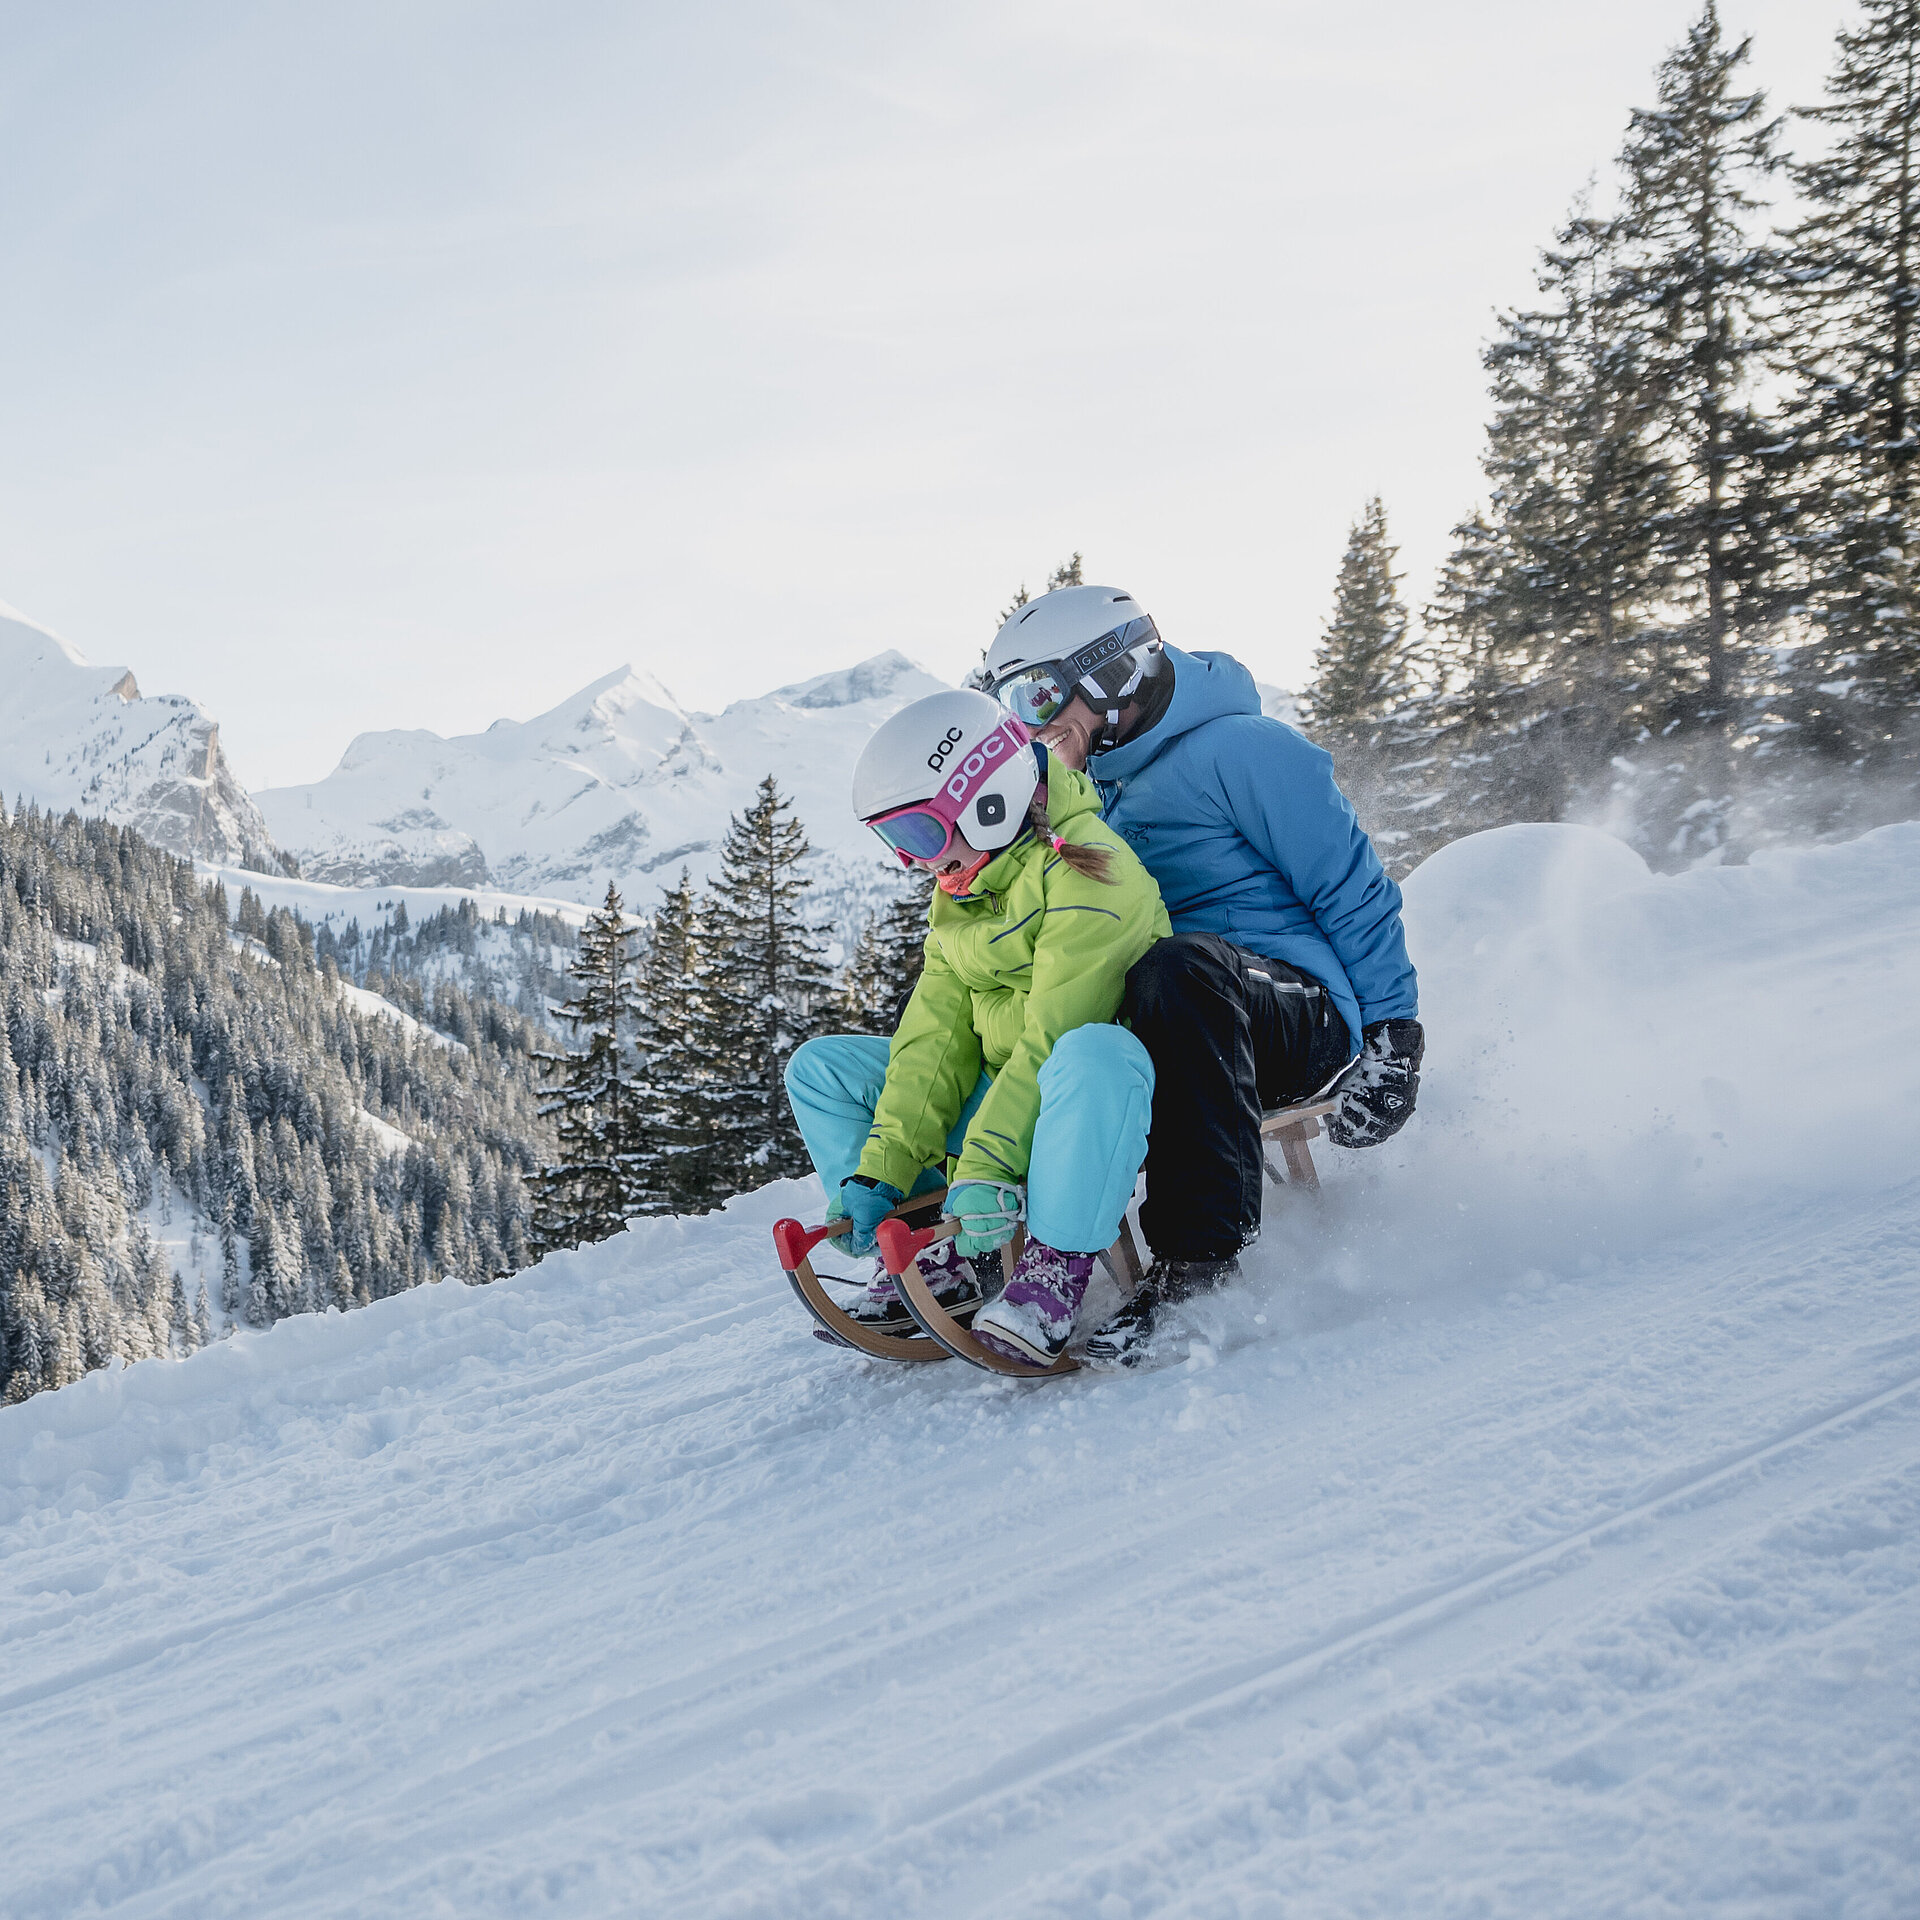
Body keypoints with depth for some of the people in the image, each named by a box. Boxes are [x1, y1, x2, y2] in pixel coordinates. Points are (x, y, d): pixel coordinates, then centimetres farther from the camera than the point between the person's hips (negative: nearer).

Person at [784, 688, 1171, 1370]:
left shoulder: (1086, 873, -19)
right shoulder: (958, 896, 9)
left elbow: (1054, 1037, -27)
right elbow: (936, 1039, 0)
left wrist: (986, 1166, -33)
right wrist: (880, 1172, -11)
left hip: (1106, 1095, -8)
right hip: (1006, 1098, 9)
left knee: (1091, 1057, -44)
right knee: (820, 1069, 2)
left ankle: (1056, 1266, -32)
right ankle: (930, 1258, -8)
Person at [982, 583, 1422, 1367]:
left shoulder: (1237, 749, -6)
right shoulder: (1095, 795, 20)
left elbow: (1353, 887, -7)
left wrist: (1392, 1034, -12)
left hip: (1306, 1018, -8)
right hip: (1164, 1029, 8)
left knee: (1179, 965, -39)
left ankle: (1199, 1254, -41)